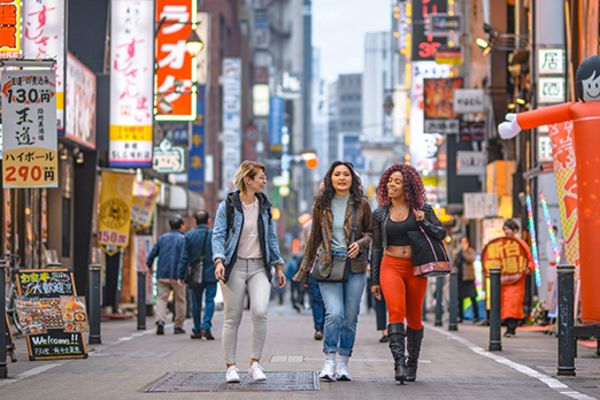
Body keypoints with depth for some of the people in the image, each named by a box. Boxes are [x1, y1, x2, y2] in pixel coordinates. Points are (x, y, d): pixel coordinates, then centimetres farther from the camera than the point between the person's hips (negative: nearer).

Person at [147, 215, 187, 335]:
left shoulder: (162, 238, 9)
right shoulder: (183, 239, -5)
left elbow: (153, 253, 9)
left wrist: (149, 266, 26)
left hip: (162, 274, 3)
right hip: (177, 275, -3)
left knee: (162, 298, 4)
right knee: (180, 300, 9)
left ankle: (160, 321, -19)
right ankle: (178, 326, 12)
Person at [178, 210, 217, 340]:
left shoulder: (189, 235, -2)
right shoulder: (214, 235, -4)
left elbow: (185, 257, -2)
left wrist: (181, 275, 2)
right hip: (210, 274, -1)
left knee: (196, 303, 10)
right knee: (209, 300, 2)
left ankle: (197, 330, 15)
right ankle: (206, 326, -14)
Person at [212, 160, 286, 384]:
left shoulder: (264, 206, 11)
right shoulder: (228, 206, -3)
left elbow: (271, 238, 19)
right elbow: (218, 235, -6)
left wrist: (278, 265, 17)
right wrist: (219, 260, -21)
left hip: (259, 267, 3)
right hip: (235, 266, -3)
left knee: (260, 313, -15)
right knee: (232, 318, 1)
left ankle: (255, 363, -4)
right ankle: (230, 366, 11)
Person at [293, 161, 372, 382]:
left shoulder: (361, 205, 4)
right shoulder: (322, 205, 6)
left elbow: (371, 232, 13)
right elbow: (314, 237, 14)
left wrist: (360, 244, -10)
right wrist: (304, 270, 17)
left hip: (355, 265, 1)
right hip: (328, 264, -1)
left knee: (350, 317, 1)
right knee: (334, 313, -16)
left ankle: (343, 364, 11)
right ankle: (329, 362, -7)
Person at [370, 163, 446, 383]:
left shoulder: (422, 209, 3)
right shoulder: (380, 214, 7)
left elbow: (441, 233, 6)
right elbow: (376, 248, 12)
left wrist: (424, 223, -14)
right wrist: (374, 280, 10)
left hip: (415, 268, 0)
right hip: (391, 266, 0)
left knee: (414, 317, 6)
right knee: (396, 311, -20)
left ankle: (412, 365, 21)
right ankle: (399, 363, -29)